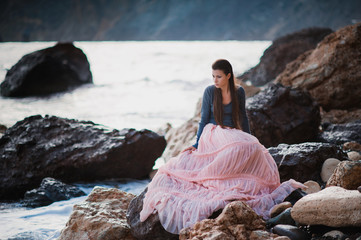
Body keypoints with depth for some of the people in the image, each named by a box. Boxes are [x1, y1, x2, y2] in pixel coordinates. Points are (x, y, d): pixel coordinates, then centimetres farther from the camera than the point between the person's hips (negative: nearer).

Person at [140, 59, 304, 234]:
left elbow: (243, 118, 17)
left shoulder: (239, 92, 6)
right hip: (213, 133, -4)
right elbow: (204, 120, 3)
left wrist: (249, 139, 16)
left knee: (252, 148, -29)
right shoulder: (210, 91, -1)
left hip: (234, 134, 4)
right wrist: (196, 145, 0)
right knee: (239, 149, -36)